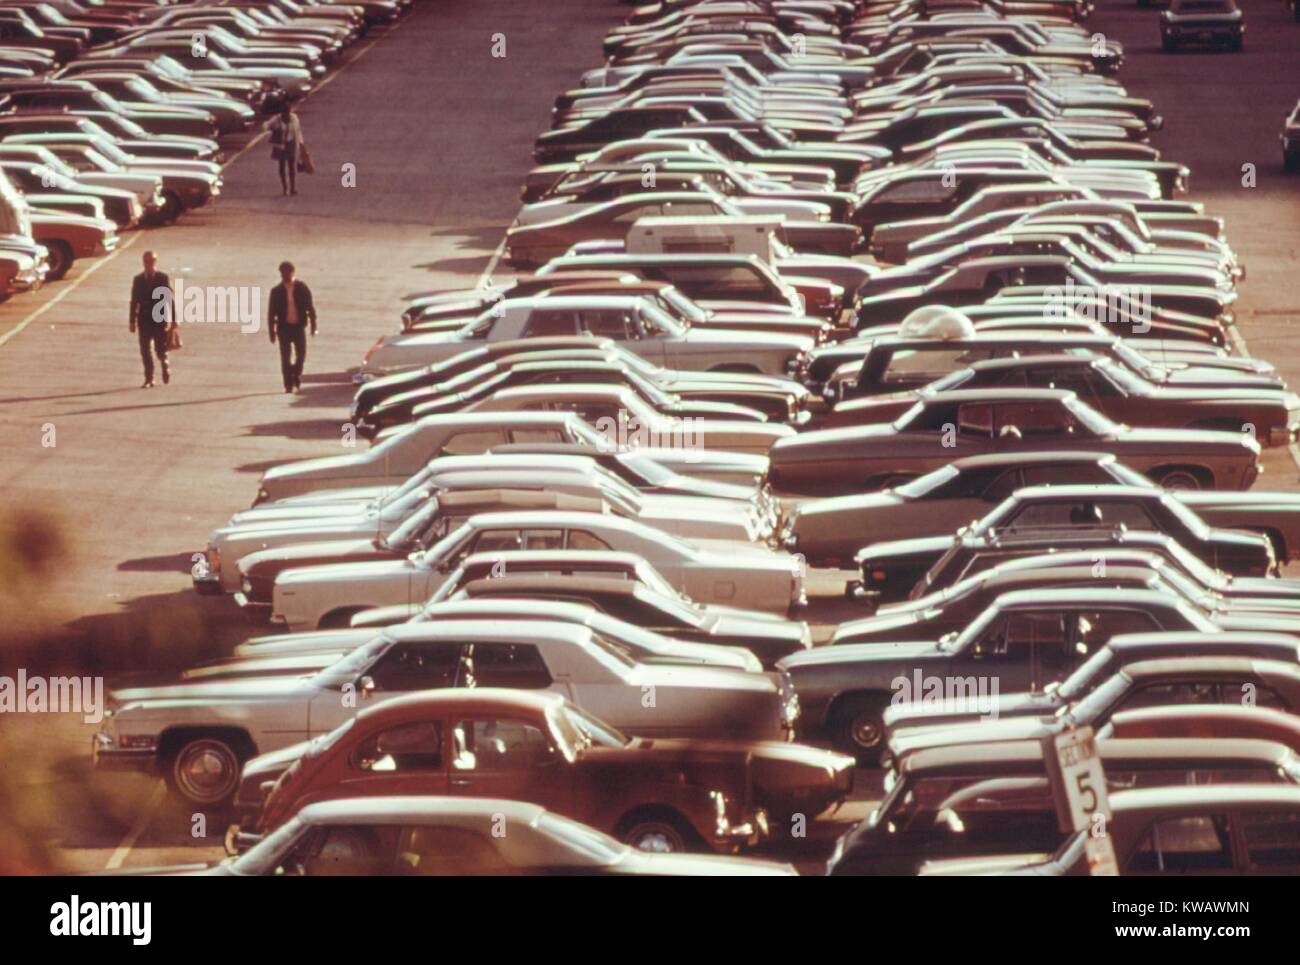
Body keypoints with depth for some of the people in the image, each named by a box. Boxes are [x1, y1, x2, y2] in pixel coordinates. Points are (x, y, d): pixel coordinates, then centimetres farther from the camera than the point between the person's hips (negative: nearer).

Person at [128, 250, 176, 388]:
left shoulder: (163, 277, 0)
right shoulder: (138, 279, 7)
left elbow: (170, 299, 0)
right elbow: (134, 301, 8)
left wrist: (173, 320, -3)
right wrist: (133, 321, 4)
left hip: (159, 319, -2)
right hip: (144, 319, 2)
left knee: (160, 349, -4)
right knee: (145, 351, 0)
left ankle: (165, 366, 28)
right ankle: (149, 379, 7)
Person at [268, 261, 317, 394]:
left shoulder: (302, 288, 2)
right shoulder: (277, 291, 2)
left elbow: (310, 307, 5)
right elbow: (271, 313, 4)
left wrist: (313, 325, 0)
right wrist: (272, 331, -1)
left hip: (299, 326, 0)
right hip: (284, 327, 0)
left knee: (301, 355, -3)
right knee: (286, 357, -3)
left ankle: (297, 381, 18)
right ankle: (289, 385, 4)